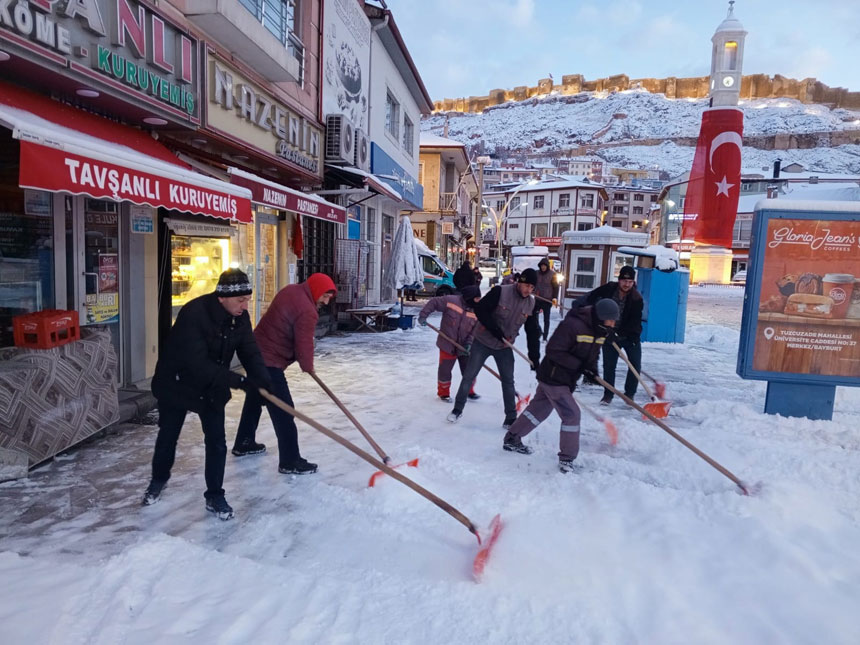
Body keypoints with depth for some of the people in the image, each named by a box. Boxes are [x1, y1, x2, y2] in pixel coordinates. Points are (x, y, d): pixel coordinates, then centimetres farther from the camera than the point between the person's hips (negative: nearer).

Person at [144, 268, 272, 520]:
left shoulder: (240, 317, -13)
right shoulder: (193, 314, -33)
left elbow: (250, 352, -11)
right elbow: (198, 364, -36)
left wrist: (262, 380, -29)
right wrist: (238, 381, -38)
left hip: (212, 387, 4)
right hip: (176, 383, -4)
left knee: (216, 441, 0)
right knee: (167, 436, 16)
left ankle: (214, 496, 15)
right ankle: (158, 480, 44)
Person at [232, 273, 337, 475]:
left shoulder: (290, 290, 7)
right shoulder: (307, 311, -22)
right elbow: (304, 345, -20)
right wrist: (308, 366, 2)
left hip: (256, 352, 10)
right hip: (269, 362, -10)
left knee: (255, 399, 25)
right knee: (283, 411, -5)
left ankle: (243, 443, 41)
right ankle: (290, 462, 0)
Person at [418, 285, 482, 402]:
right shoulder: (451, 300, -18)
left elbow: (476, 329, -7)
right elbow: (433, 302, -10)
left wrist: (469, 343, -19)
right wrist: (423, 315, -16)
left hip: (464, 346, 3)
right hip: (447, 344, -3)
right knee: (445, 370, 7)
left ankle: (469, 391, 31)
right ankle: (443, 392, 27)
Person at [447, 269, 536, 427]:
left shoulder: (531, 304, -5)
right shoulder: (500, 292, -21)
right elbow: (480, 309, -22)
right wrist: (494, 329, -26)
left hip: (505, 347, 4)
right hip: (483, 341, -3)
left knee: (508, 381, 6)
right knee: (468, 376, 4)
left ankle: (510, 419, 19)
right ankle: (457, 410, 22)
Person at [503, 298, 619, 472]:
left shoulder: (600, 330, 2)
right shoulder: (572, 325, -26)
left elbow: (592, 353, 14)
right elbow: (553, 351, -26)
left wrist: (592, 368, -6)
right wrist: (579, 365, -27)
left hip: (567, 379, 9)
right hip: (554, 377, -9)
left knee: (539, 410, 18)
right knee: (571, 414, -7)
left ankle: (512, 440, 33)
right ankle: (567, 459, 7)